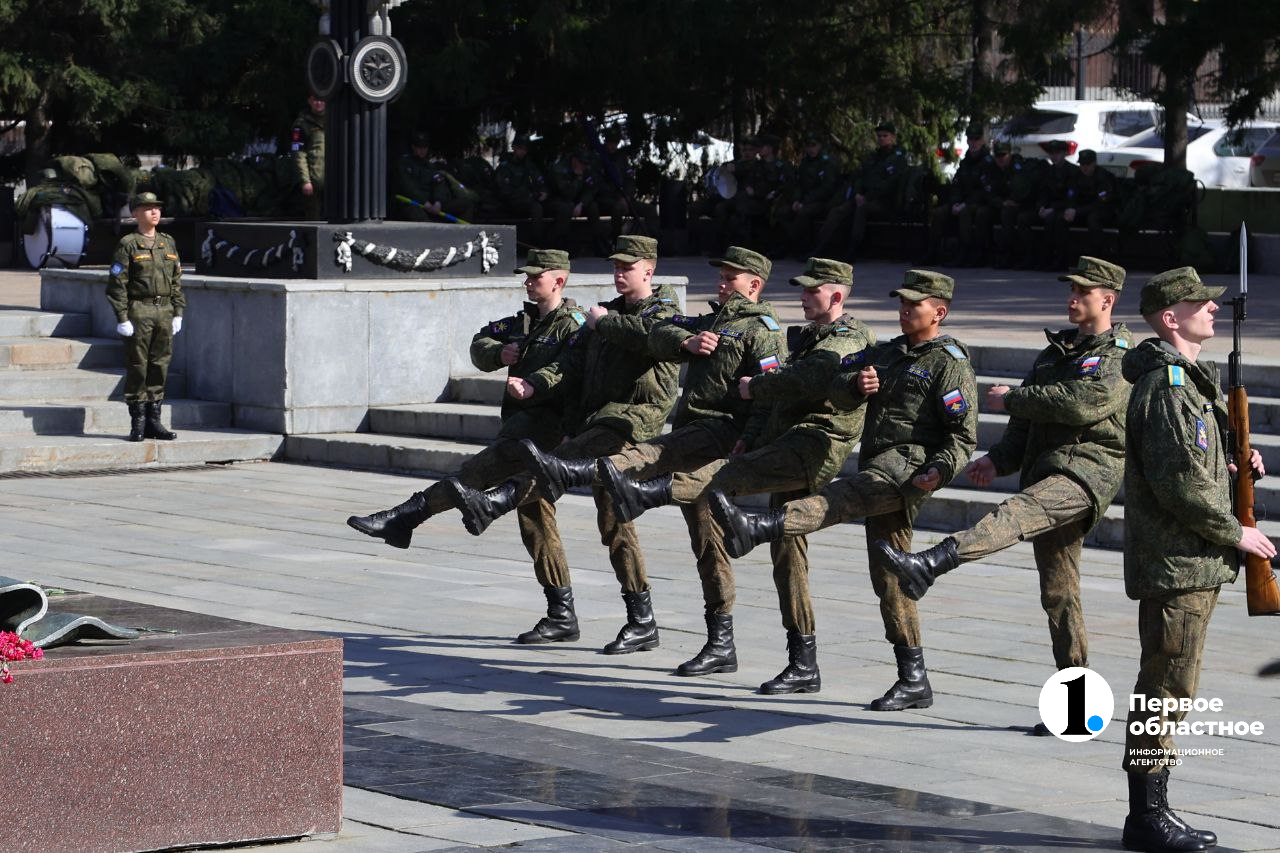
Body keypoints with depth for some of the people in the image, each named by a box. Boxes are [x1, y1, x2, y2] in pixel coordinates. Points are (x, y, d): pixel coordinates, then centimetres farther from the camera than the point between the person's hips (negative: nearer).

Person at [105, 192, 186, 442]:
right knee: (137, 367, -2)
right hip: (139, 311, -5)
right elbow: (117, 284, -7)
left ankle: (153, 421, 12)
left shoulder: (168, 243, 13)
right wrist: (122, 318, -13)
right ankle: (137, 423, 3)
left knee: (160, 365, 6)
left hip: (164, 311, 5)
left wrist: (178, 313, 9)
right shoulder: (128, 245, -4)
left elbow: (176, 281, 16)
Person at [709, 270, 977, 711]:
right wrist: (857, 385, -9)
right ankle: (914, 681, 10)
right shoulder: (888, 353, 24)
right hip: (880, 472, 9)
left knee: (840, 498, -33)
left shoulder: (950, 362, 0)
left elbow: (964, 436, -7)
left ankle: (753, 529, -56)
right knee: (889, 579, 7)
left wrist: (940, 470, -24)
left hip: (909, 466, -9)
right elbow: (837, 391, 14)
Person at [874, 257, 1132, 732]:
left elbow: (1086, 402, -20)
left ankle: (927, 567, -61)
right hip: (1046, 469, 9)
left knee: (1019, 513, -36)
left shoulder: (1121, 353, -2)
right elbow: (1027, 425, 24)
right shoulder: (1056, 349, 24)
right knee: (1058, 593, 9)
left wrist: (1012, 399, -12)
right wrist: (999, 461, 5)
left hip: (1087, 466, -9)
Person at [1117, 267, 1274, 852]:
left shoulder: (1187, 382, 17)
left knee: (1168, 691, 13)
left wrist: (1236, 472, 8)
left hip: (1191, 563, 10)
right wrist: (1235, 533, -12)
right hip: (1176, 564, -10)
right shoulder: (1167, 389, -17)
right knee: (1167, 690, -6)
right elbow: (1182, 487, -22)